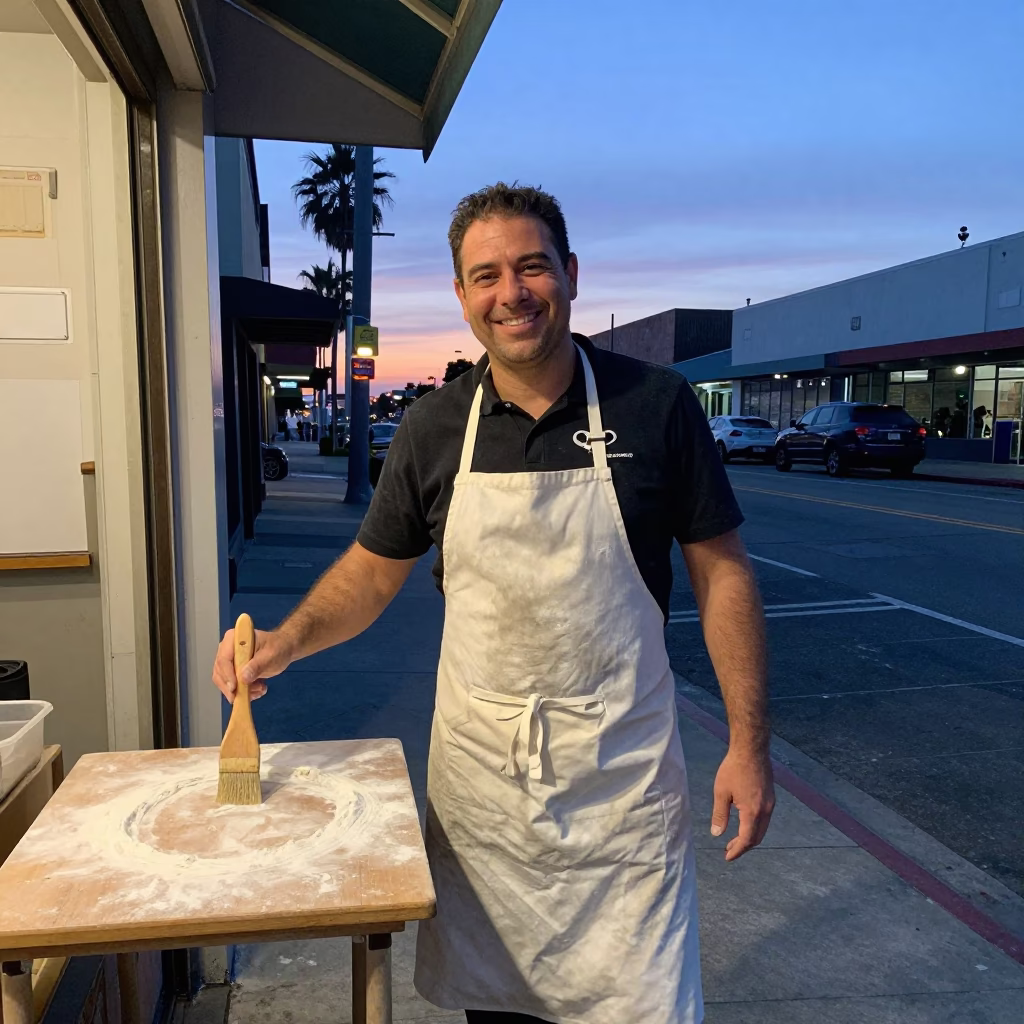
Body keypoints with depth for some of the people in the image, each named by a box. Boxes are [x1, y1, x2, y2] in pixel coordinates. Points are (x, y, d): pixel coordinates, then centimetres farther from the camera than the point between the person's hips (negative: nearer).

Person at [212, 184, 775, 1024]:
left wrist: (748, 743, -7)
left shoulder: (656, 405, -8)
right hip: (479, 765, 3)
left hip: (621, 766, -2)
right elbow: (374, 570, 8)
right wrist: (287, 642, -9)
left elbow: (721, 573, -4)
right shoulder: (433, 428, -1)